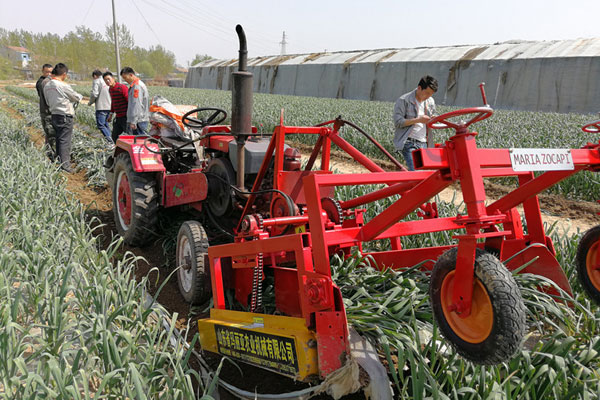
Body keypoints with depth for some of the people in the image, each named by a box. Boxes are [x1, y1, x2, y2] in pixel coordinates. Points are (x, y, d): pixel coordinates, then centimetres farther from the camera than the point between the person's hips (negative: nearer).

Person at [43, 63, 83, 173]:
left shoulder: (47, 86, 7)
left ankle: (58, 162, 22)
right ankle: (65, 165, -6)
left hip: (54, 115, 8)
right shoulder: (63, 85, -16)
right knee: (65, 141, -6)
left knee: (59, 139, 16)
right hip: (65, 116, -8)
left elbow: (48, 102, 15)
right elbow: (76, 97, -4)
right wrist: (80, 96, 18)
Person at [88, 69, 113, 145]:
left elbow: (94, 94, -13)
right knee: (106, 124, 15)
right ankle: (110, 141, 12)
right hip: (109, 107, 7)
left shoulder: (96, 81, -5)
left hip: (101, 107, -7)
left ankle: (109, 139, -21)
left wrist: (90, 102, 3)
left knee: (100, 125, -7)